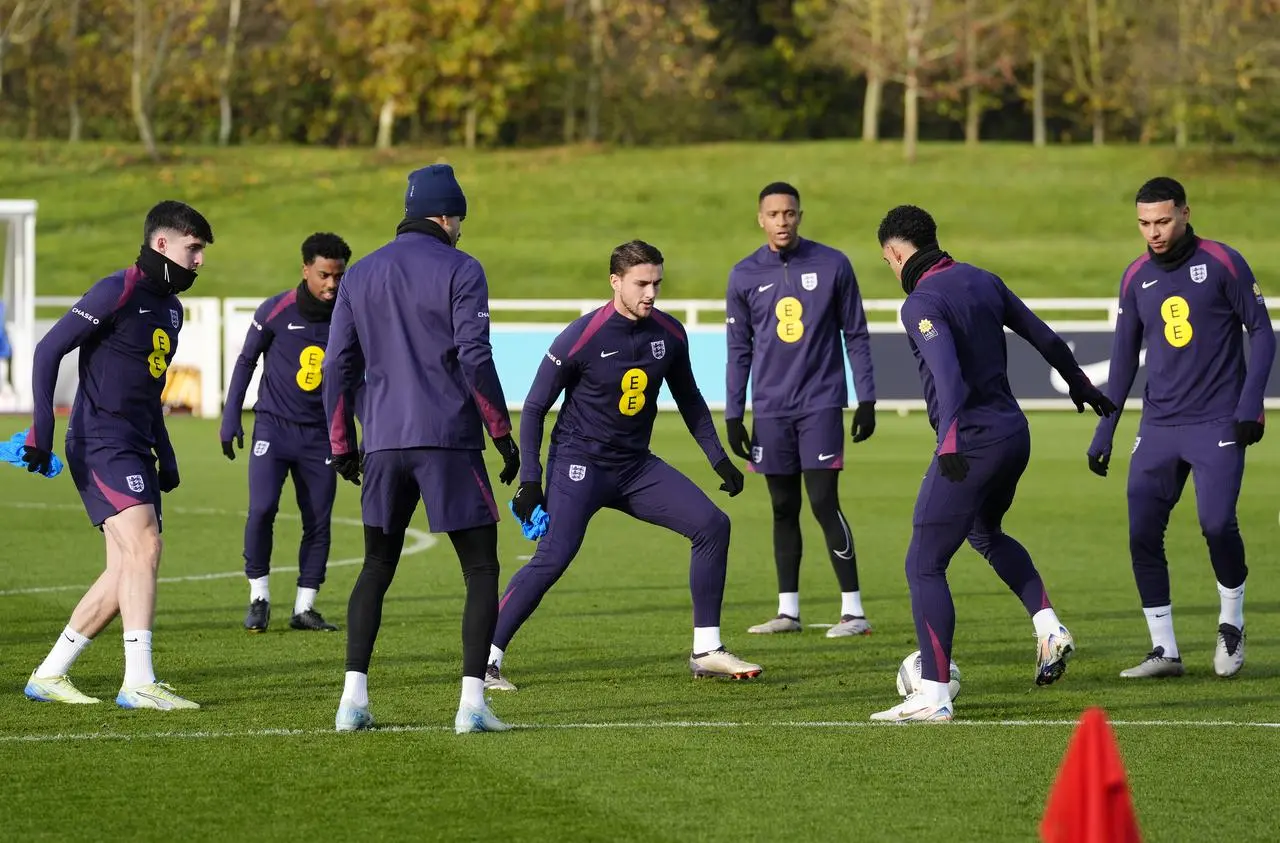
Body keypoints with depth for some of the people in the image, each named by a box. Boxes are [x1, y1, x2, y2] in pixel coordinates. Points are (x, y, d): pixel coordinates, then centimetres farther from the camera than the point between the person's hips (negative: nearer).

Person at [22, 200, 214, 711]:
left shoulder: (171, 308, 18)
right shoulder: (118, 291, -9)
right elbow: (49, 349, -12)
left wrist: (165, 455, 25)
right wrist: (42, 429, -19)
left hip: (136, 449, 9)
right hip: (101, 443, -9)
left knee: (128, 572, 5)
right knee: (143, 546, -21)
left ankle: (49, 675, 13)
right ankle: (139, 683, -24)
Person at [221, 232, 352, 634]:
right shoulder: (276, 311, -9)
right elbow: (246, 361, 3)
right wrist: (230, 419, 1)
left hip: (319, 434, 3)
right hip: (273, 425, -3)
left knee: (318, 521, 1)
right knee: (262, 509, -16)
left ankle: (304, 607, 12)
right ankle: (259, 597, -1)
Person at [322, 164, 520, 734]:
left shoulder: (359, 276, 12)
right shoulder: (460, 271, -3)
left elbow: (338, 367, 11)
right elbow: (474, 359, -10)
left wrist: (341, 446, 18)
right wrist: (503, 435, -3)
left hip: (384, 445, 5)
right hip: (450, 442, -4)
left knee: (376, 569, 16)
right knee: (481, 570, 3)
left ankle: (353, 698, 5)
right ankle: (472, 701, -9)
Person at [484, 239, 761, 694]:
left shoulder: (670, 333, 0)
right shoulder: (582, 337, -16)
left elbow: (689, 400, 17)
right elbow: (534, 408, -8)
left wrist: (719, 459, 12)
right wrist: (529, 480, -12)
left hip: (636, 465, 6)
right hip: (580, 463, -6)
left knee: (712, 524, -4)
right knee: (554, 556, -22)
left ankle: (706, 651, 4)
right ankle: (486, 659, -16)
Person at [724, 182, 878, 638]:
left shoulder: (833, 265, -1)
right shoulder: (744, 276, 4)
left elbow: (855, 335, 4)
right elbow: (739, 351, 10)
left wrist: (867, 399, 0)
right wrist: (733, 416, 6)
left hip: (821, 404, -3)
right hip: (770, 409, 3)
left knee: (824, 502, -10)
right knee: (783, 509, 8)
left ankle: (854, 610, -5)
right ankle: (788, 610, 14)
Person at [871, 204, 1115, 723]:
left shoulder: (922, 303, -13)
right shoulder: (981, 281, 11)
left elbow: (948, 374, -29)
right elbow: (1045, 338, 20)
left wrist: (950, 442, -40)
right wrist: (1081, 386, 36)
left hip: (972, 442, -9)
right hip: (1014, 433, 9)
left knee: (924, 565, -2)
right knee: (985, 532, 34)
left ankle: (933, 696, -5)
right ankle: (1049, 629, 22)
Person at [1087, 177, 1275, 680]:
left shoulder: (1222, 263, -5)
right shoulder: (1136, 277, 8)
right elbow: (1124, 357, 14)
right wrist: (1104, 434, 11)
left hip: (1217, 425, -4)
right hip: (1159, 426, 5)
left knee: (1217, 524, -16)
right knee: (1142, 534, -5)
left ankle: (1231, 625, 10)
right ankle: (1164, 651, 4)